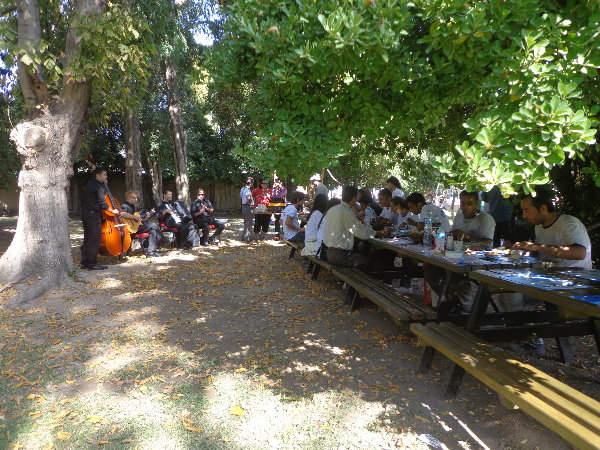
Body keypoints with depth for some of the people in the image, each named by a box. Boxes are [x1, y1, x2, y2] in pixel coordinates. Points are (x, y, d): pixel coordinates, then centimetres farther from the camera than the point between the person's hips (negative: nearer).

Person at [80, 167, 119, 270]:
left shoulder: (90, 184, 15)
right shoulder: (98, 186, -13)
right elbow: (102, 203, -18)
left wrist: (104, 185, 16)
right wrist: (113, 211, -7)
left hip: (85, 213, 10)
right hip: (93, 214, -10)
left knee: (87, 238, 14)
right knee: (95, 239, -5)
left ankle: (85, 262, 20)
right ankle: (92, 263, -3)